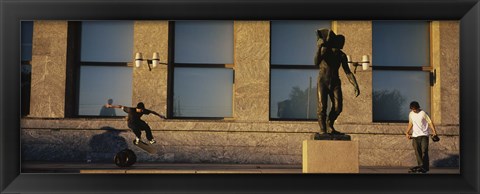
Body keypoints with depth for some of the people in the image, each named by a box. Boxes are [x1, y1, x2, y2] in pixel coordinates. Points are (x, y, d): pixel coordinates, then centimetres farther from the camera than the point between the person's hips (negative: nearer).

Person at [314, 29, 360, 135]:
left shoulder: (342, 55, 3)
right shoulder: (324, 50, -7)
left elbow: (348, 72, 3)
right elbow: (316, 63, -25)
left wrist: (356, 86, -7)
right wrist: (319, 47, -37)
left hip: (335, 83, 3)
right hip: (322, 82, -3)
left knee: (338, 106, -9)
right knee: (322, 106, -14)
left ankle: (330, 126, 12)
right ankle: (322, 130, -7)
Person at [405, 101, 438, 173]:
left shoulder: (423, 113, -7)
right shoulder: (411, 114, 9)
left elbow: (430, 122, -5)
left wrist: (434, 131, -14)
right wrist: (407, 133, 11)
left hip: (424, 135, -5)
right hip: (415, 135, 5)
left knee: (424, 151, -9)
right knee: (417, 152, 1)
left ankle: (425, 167, -7)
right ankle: (420, 165, 6)